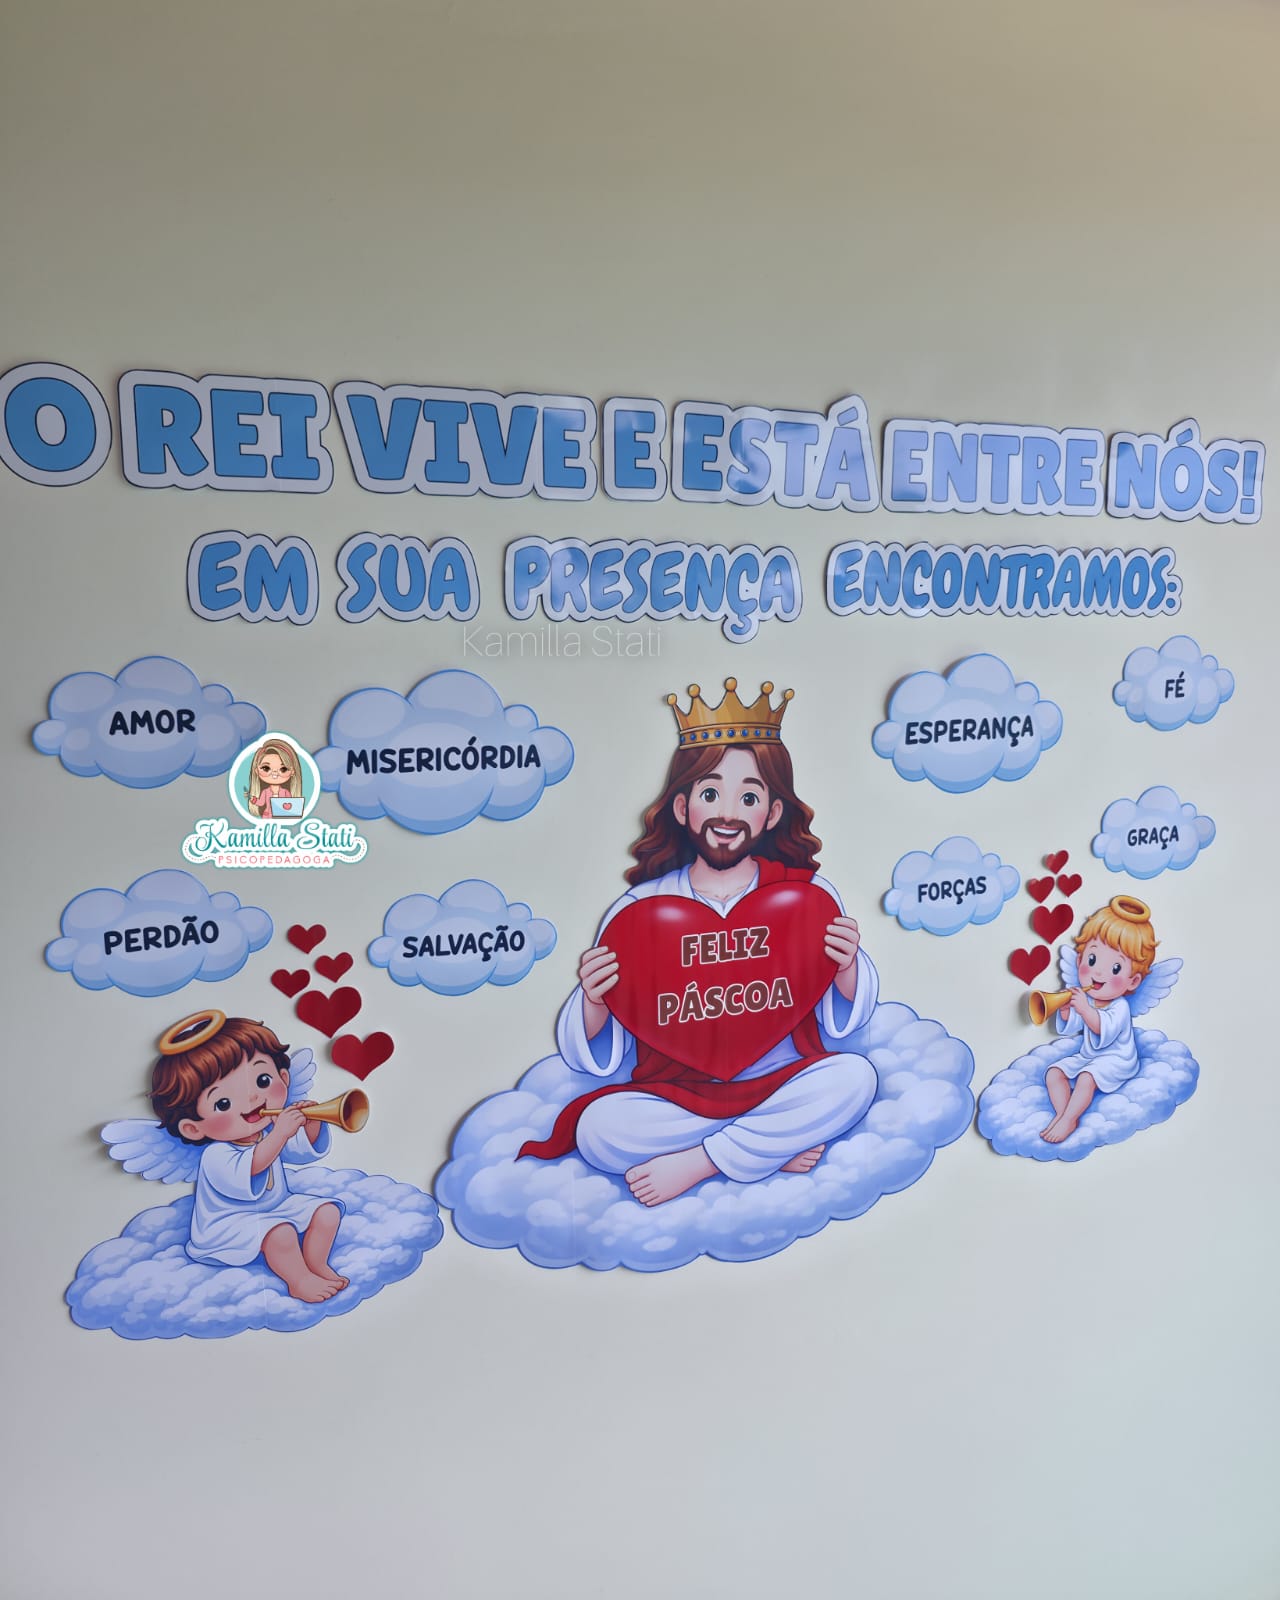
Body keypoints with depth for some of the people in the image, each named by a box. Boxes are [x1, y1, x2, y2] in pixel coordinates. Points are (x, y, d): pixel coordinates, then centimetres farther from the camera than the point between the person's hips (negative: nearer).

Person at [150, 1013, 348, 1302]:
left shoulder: (273, 1129, -3)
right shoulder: (215, 1155, -26)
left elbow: (307, 1148, 3)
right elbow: (244, 1171, -45)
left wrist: (310, 1122, -20)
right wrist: (280, 1134, -54)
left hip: (279, 1207, 7)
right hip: (231, 1225, -7)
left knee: (326, 1211, -4)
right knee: (280, 1233, -32)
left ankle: (316, 1264, 6)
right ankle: (299, 1281, -13)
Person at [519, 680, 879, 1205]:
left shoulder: (809, 894, 0)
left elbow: (845, 1022, 9)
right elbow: (595, 1059, 2)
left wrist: (847, 969, -13)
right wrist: (594, 1004, -21)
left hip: (784, 1082, 1)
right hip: (674, 1095, 0)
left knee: (853, 1077, -28)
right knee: (598, 1127, -27)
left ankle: (695, 1162, -19)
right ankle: (778, 1145, -15)